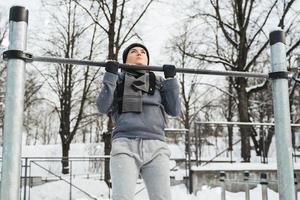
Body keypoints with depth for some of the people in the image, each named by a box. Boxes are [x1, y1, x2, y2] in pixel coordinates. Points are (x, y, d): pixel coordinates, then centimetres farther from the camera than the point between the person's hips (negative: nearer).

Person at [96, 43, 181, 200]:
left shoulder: (158, 82, 24)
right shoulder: (118, 80, 20)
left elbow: (174, 110, 14)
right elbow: (103, 107, 6)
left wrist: (170, 79, 8)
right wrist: (110, 75, 0)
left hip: (155, 147, 2)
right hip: (125, 145, -1)